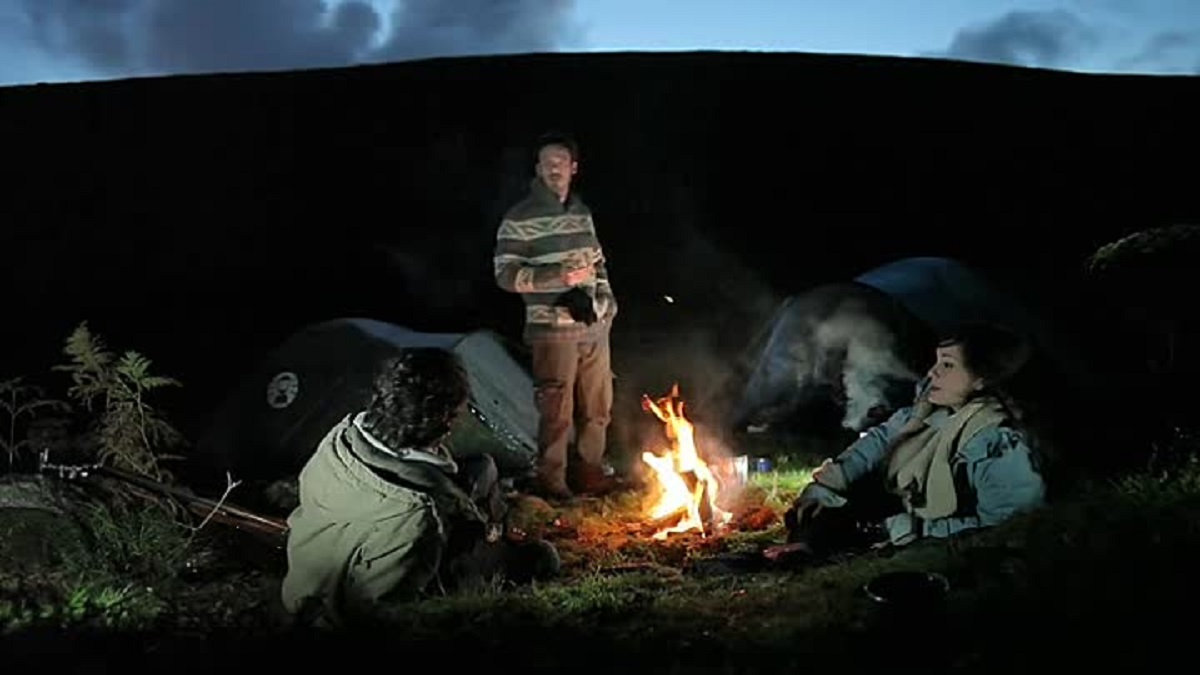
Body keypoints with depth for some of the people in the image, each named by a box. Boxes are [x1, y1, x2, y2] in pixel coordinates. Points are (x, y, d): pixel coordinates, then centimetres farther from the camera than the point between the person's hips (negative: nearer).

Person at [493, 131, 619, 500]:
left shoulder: (582, 213, 13)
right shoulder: (520, 218, -7)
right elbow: (506, 274, -11)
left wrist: (606, 297, 6)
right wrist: (557, 277, -21)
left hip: (594, 327, 7)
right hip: (552, 330, -6)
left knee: (598, 407, 14)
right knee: (556, 412, -4)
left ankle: (590, 472, 30)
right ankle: (550, 480, 12)